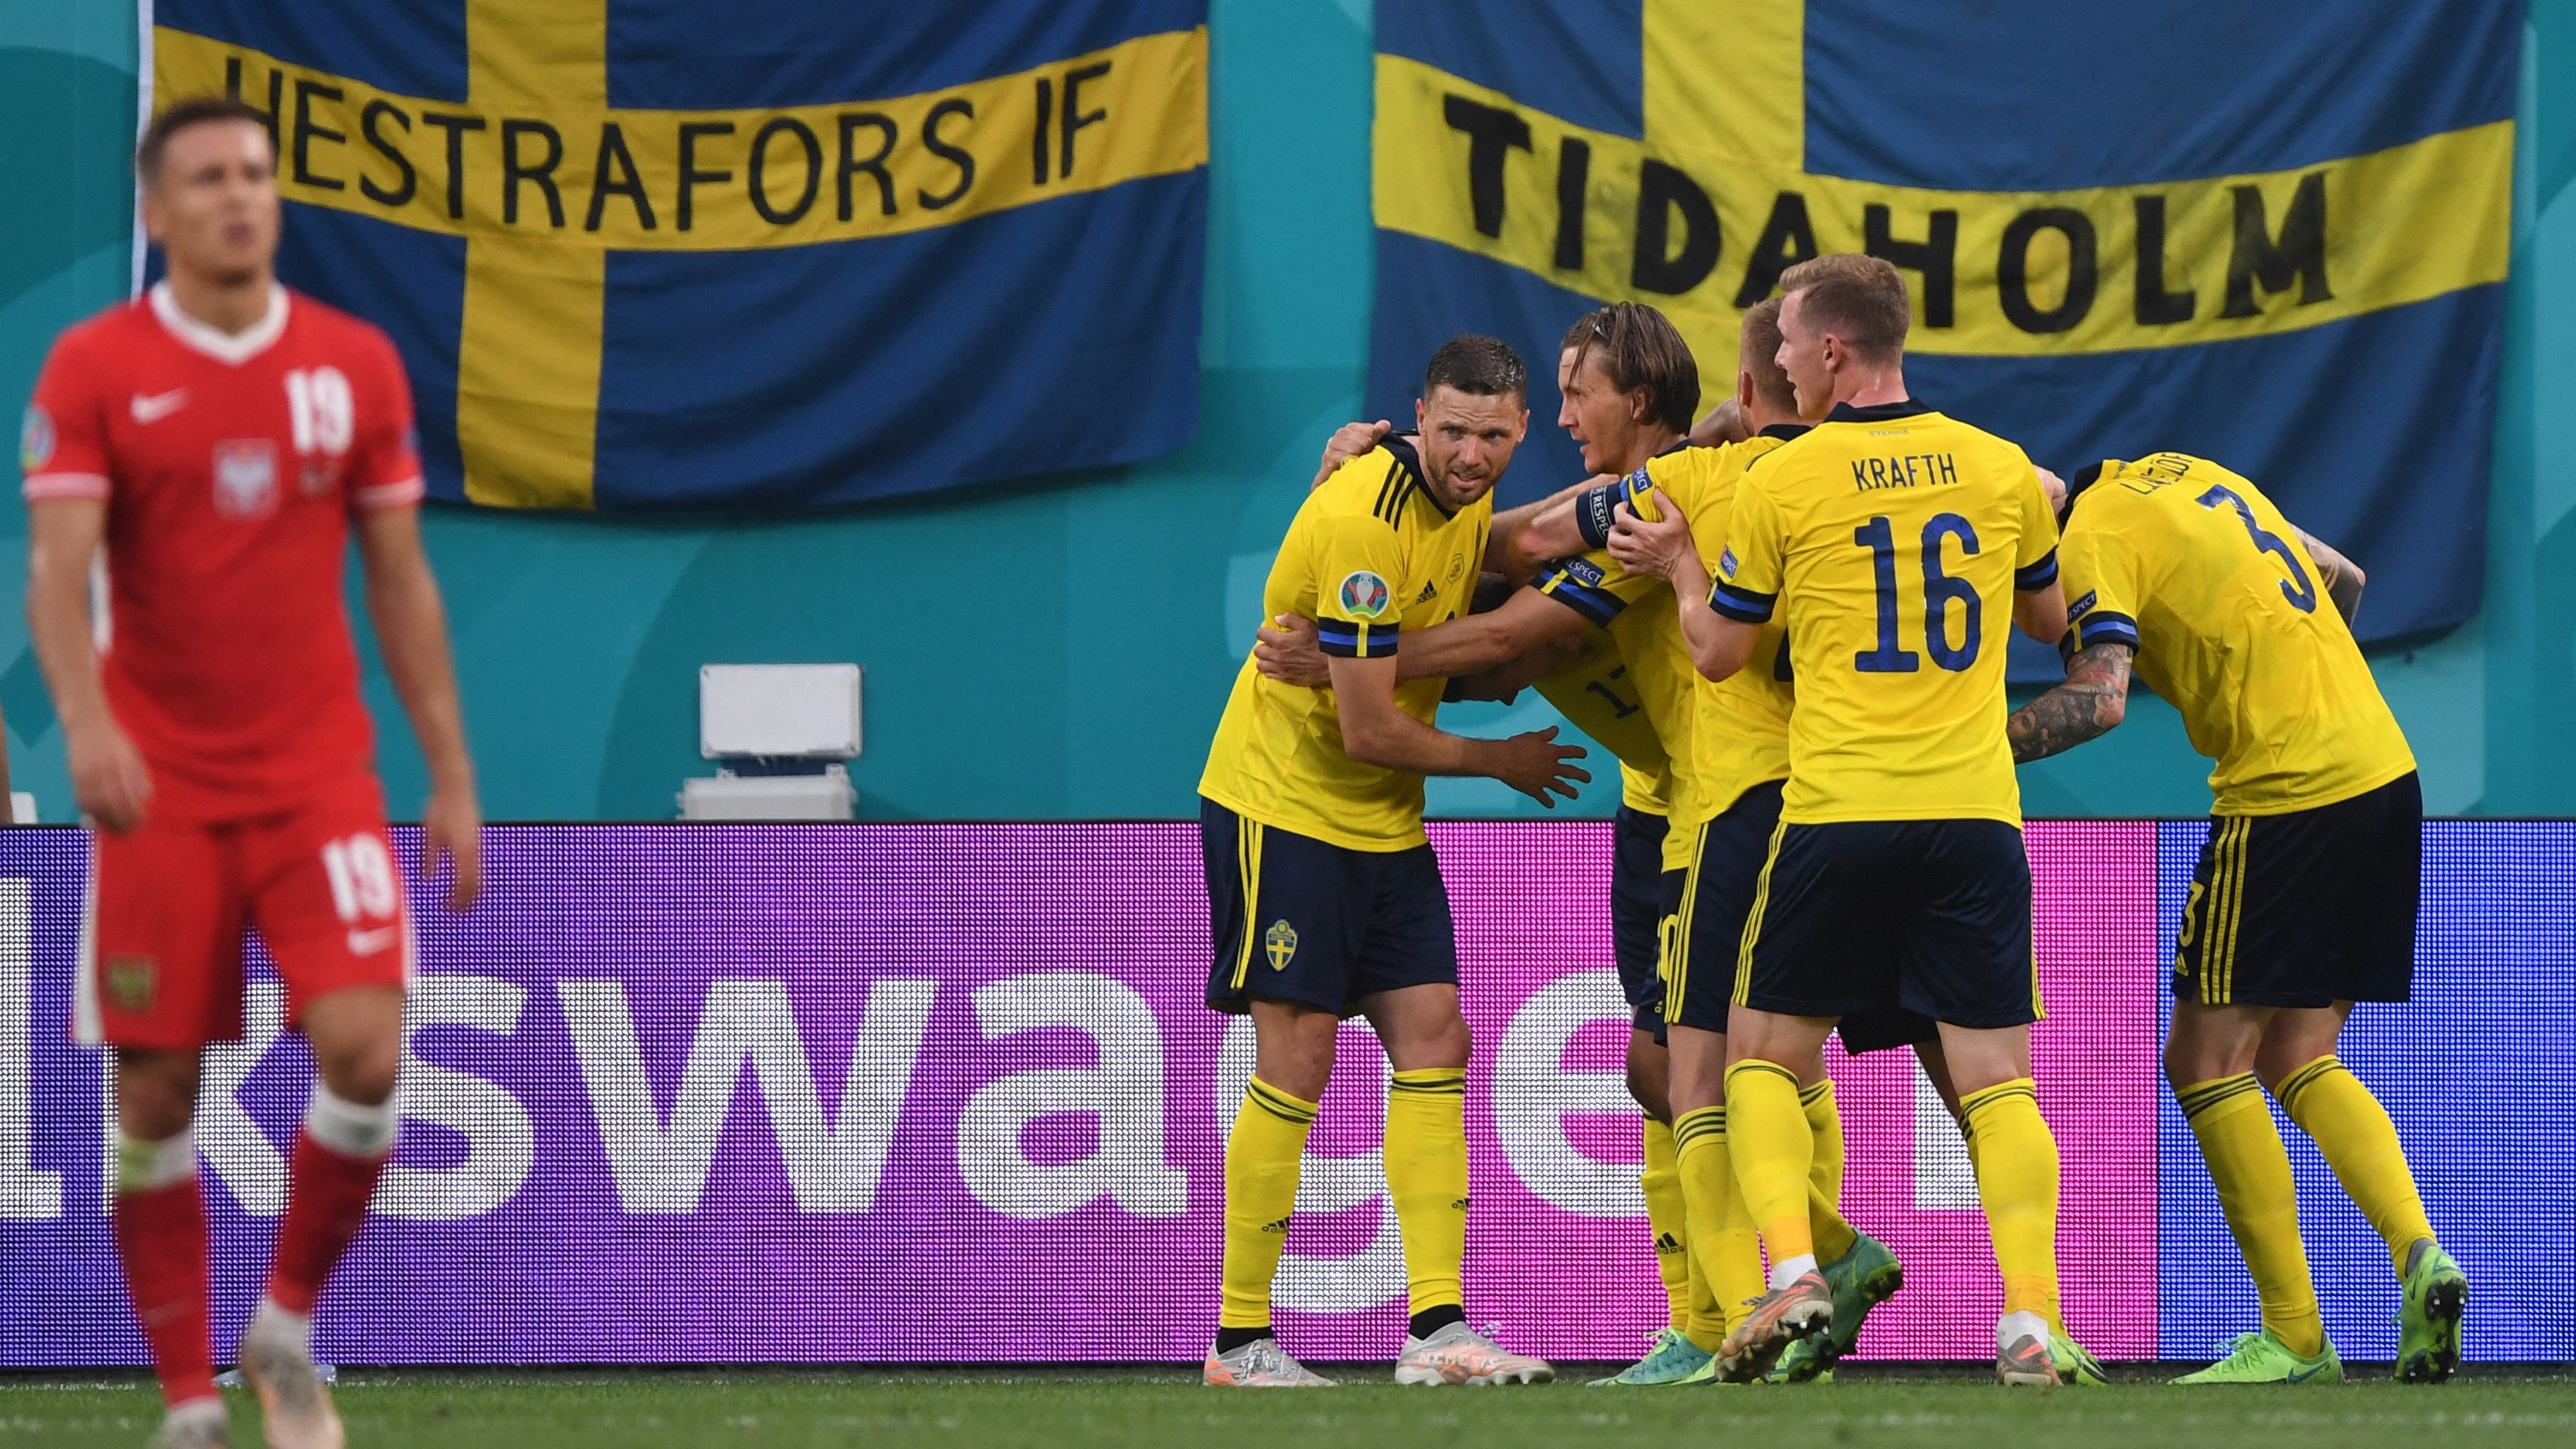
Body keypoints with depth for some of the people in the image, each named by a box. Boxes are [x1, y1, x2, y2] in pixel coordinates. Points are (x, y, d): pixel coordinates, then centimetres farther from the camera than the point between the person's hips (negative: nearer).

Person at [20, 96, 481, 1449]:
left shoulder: (356, 363, 5)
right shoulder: (94, 369, -3)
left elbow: (400, 580, 9)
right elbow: (56, 567, -13)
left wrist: (451, 777, 7)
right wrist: (84, 720, -32)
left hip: (319, 776, 1)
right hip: (160, 787, -1)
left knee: (363, 1049, -14)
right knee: (154, 1092, 0)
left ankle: (286, 1329, 9)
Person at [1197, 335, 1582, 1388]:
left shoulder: (1466, 502, 5)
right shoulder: (1366, 518, -23)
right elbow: (1368, 729, -22)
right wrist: (1502, 762, -8)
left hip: (1385, 823, 8)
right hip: (1283, 805, -8)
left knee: (1434, 1040, -2)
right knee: (1298, 1057, -9)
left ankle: (1435, 1329, -6)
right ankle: (1239, 1339, -3)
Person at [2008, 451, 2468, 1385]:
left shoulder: (2096, 541, -9)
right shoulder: (2182, 474, 17)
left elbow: (2099, 698, -24)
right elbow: (2343, 579, 25)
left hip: (2286, 798, -9)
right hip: (2383, 772, 9)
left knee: (2205, 1060, -1)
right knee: (2298, 1058, 13)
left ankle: (2295, 1336, -2)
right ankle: (2418, 1255, -5)